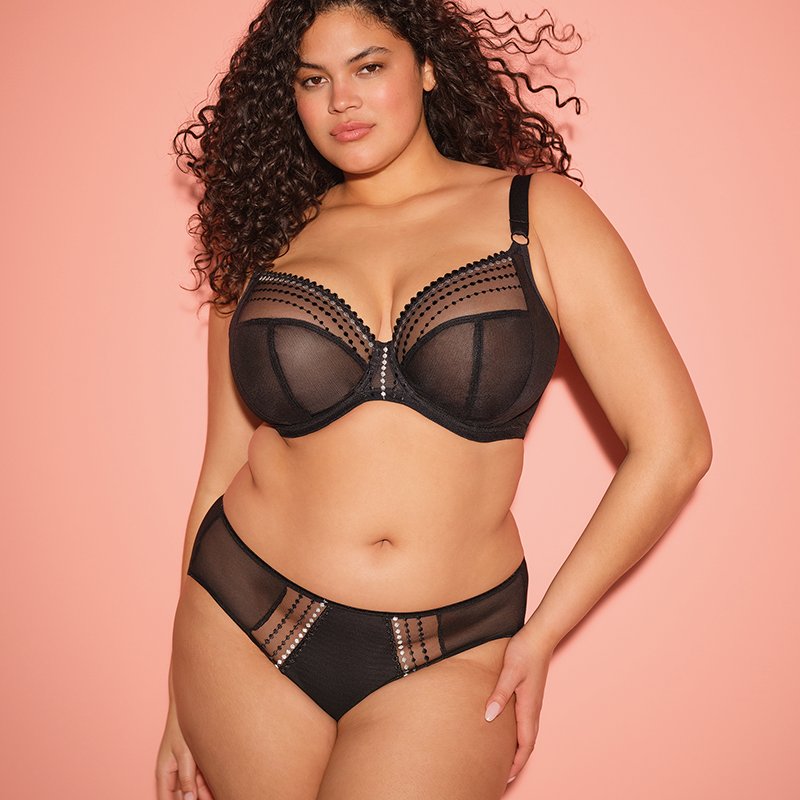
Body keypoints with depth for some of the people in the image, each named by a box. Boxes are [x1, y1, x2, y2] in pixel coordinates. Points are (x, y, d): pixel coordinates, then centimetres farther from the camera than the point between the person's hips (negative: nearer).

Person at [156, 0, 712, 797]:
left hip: (449, 659, -1)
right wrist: (181, 699, 9)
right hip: (245, 625, 2)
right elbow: (224, 468, 7)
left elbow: (672, 445, -4)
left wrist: (541, 636, -1)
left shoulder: (536, 213, -2)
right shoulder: (264, 244, 4)